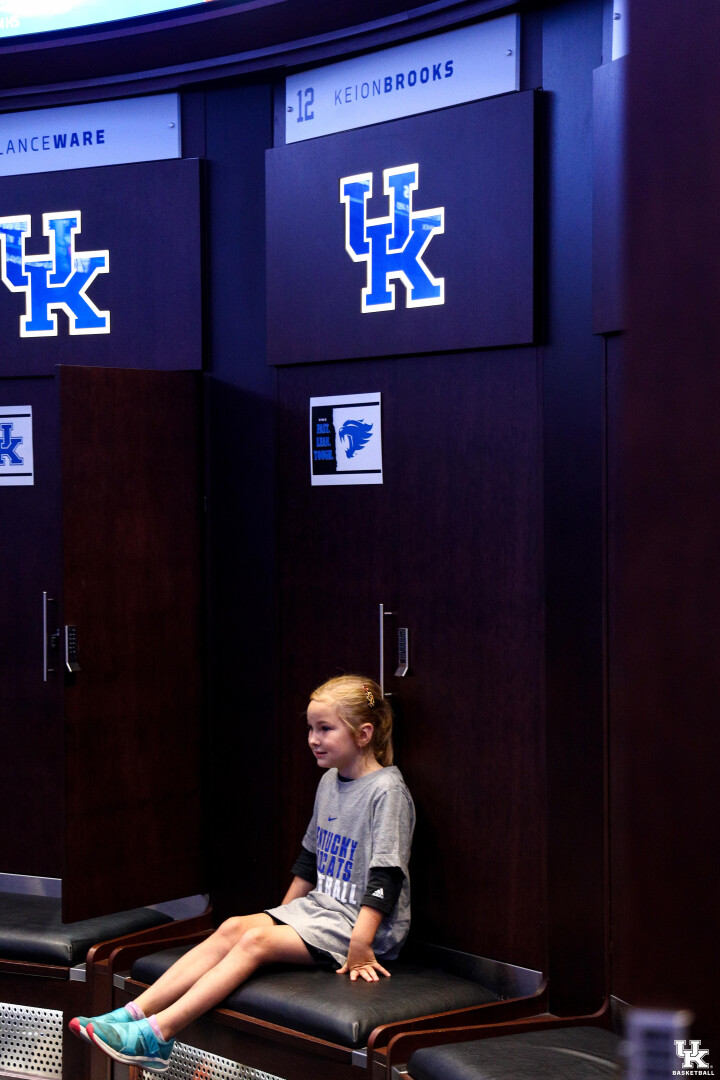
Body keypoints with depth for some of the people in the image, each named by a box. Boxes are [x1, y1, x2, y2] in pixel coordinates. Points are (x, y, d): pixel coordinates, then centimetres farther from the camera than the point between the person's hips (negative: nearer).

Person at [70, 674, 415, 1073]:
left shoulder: (386, 790, -14)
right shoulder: (330, 782, 13)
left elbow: (385, 876, -19)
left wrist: (360, 946, -23)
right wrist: (283, 916, 20)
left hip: (360, 921, -8)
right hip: (319, 906, 8)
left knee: (255, 941, -24)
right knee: (233, 927, -14)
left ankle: (158, 1034, -31)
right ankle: (134, 1013, -22)